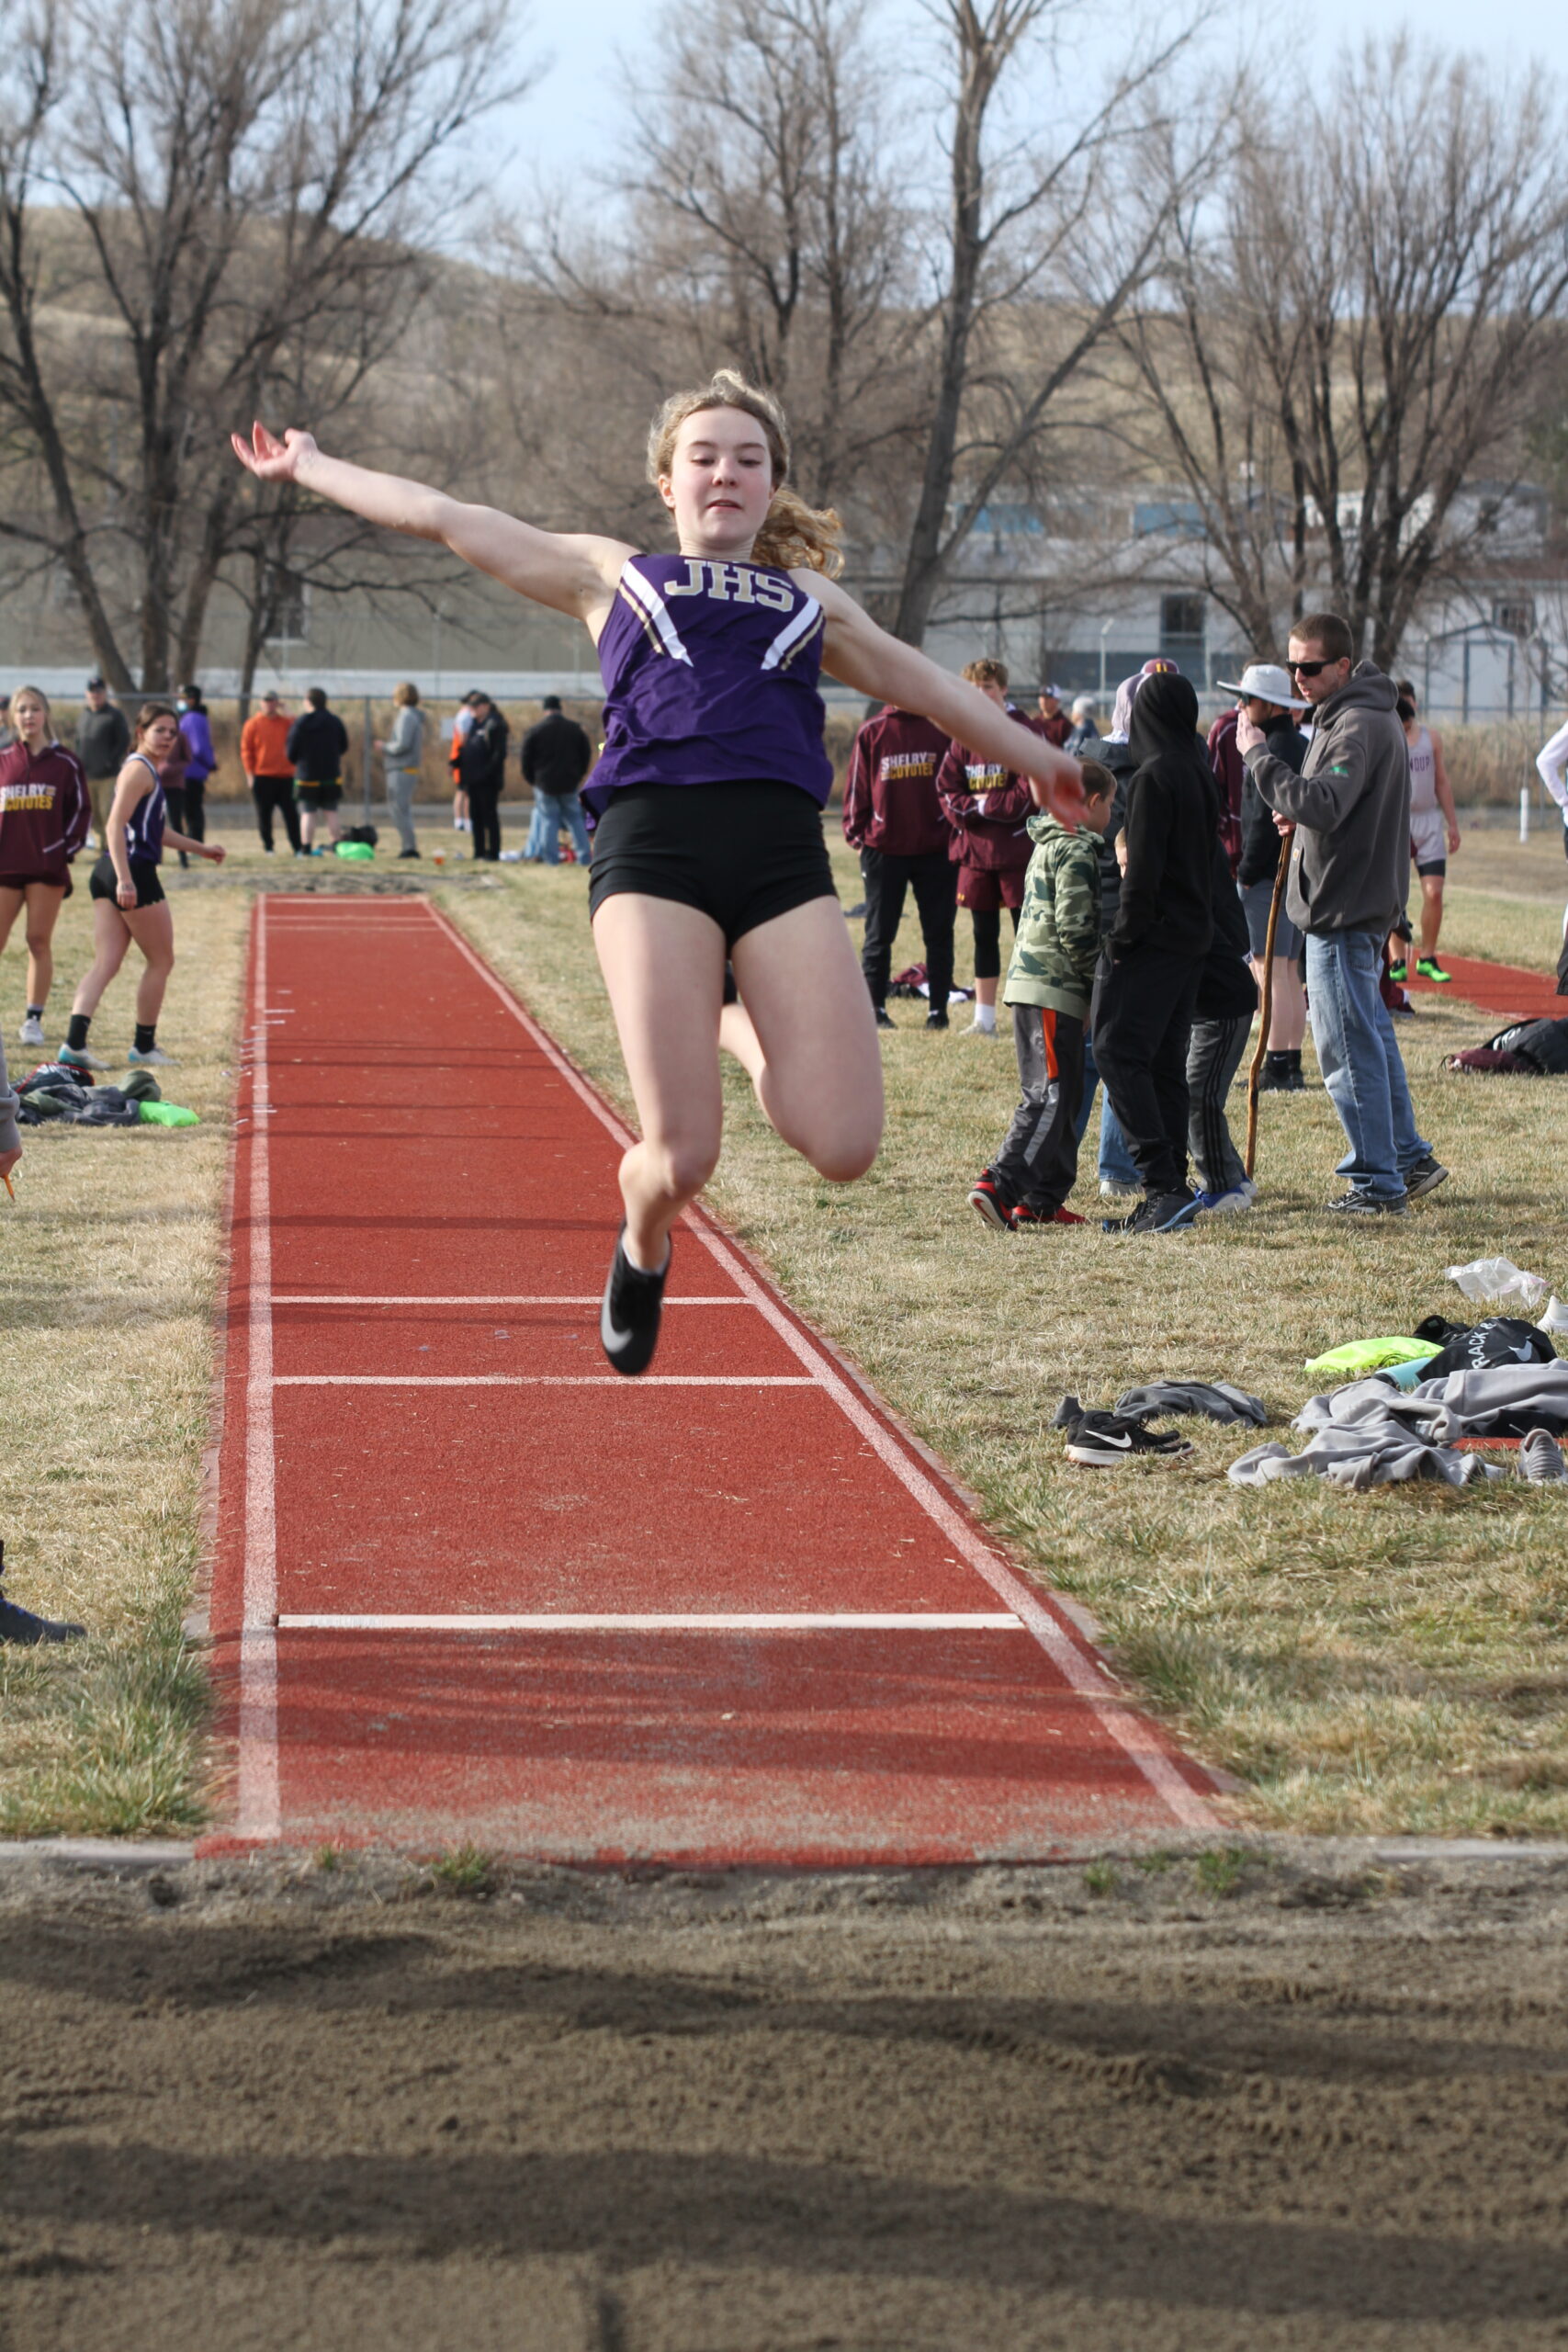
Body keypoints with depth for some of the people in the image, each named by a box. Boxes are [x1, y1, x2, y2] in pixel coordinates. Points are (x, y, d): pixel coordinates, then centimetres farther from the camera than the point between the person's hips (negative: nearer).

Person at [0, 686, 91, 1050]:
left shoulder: (65, 762, 4)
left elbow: (81, 810, 7)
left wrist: (66, 849, -3)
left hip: (48, 867, -1)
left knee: (39, 942, 0)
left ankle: (34, 1020, 6)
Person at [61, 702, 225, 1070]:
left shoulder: (151, 771, 20)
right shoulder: (139, 770, -11)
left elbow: (157, 831, 33)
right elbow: (116, 825, -21)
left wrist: (201, 849, 36)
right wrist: (124, 879, -28)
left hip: (109, 875, 9)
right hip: (132, 874, -9)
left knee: (106, 964, 1)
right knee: (161, 961, 5)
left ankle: (75, 1041, -13)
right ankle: (144, 1046, 14)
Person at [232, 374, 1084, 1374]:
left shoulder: (812, 600, 31)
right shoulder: (610, 573, 25)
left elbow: (928, 685, 40)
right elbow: (440, 515, 28)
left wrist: (1041, 760, 45)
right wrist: (310, 466, 31)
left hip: (783, 849, 2)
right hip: (653, 839, -2)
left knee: (842, 1145, -15)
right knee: (680, 1159, -13)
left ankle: (741, 1031, 19)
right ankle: (643, 1252, 26)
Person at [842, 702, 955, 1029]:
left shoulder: (942, 729, 4)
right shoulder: (872, 732, 3)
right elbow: (857, 785, 3)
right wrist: (857, 833, -3)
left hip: (936, 850, 1)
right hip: (883, 850, -1)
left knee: (939, 934, 4)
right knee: (879, 934, 4)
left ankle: (938, 1008, 11)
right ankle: (875, 1007, 11)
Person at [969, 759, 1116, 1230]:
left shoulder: (1049, 845, 20)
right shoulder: (1077, 851, -10)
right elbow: (1076, 929, -18)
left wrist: (1093, 988, 22)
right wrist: (1100, 986, -9)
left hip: (1029, 980, 10)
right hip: (1054, 988, -10)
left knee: (1062, 1095, 12)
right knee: (1049, 1096, -11)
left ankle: (1043, 1199, 12)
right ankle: (1000, 1187, -18)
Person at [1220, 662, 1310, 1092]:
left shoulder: (1270, 751, -15)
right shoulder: (1303, 747, 16)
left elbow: (1264, 819, -20)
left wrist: (1247, 871, -13)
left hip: (1269, 875, -10)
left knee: (1269, 970, -8)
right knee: (1289, 969, 14)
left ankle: (1276, 1069, -10)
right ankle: (1292, 1065, 17)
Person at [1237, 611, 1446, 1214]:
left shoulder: (1360, 725, -18)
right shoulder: (1363, 715, 16)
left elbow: (1322, 806, -30)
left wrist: (1258, 754, -25)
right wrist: (1301, 816, 7)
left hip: (1344, 910, -11)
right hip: (1365, 904, 11)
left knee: (1348, 1045, -6)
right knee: (1371, 1035, 18)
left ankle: (1377, 1182, -3)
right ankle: (1408, 1157, 26)